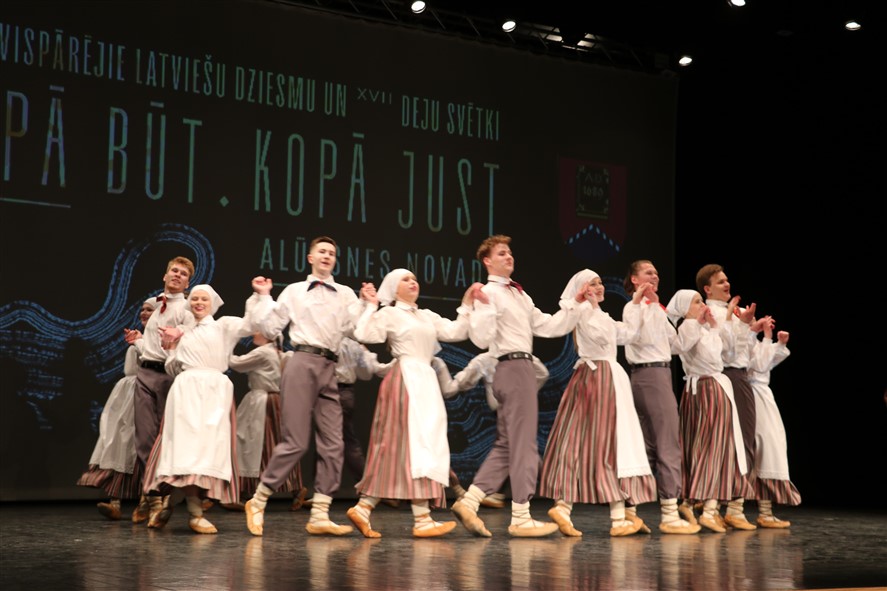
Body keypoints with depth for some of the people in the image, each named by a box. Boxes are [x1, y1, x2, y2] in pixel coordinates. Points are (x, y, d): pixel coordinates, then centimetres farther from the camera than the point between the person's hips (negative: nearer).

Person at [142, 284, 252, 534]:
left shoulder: (223, 326, 12)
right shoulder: (186, 334, 24)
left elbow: (251, 324, -5)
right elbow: (173, 369, 23)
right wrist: (172, 347, 8)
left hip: (214, 391, -2)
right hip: (187, 390, 2)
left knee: (209, 446, -9)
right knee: (187, 443, -13)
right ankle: (195, 513, -14)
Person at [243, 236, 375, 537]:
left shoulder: (346, 294, 17)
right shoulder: (294, 291, 13)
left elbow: (356, 328, 2)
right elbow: (268, 328, 11)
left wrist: (367, 303, -6)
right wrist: (262, 297, 4)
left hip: (329, 369, 4)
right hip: (303, 363, -4)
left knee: (332, 444, -1)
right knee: (295, 442, -9)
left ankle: (319, 516, 4)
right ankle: (257, 502, 5)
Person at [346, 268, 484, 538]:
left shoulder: (428, 316, 21)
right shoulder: (389, 314, 1)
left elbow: (455, 332, 11)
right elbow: (363, 334, -14)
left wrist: (466, 305, 6)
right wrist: (370, 306, -8)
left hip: (426, 382, 8)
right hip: (406, 379, -8)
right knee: (416, 444, -11)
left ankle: (363, 508, 7)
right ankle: (422, 519, -12)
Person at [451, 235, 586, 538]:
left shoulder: (519, 295, 21)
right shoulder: (489, 293, -7)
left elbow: (548, 326, 18)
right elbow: (481, 339, -18)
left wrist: (574, 303, 14)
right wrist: (484, 307, -28)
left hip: (520, 368, 10)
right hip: (514, 367, -10)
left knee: (506, 445, 10)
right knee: (523, 444, -5)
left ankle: (469, 501, 9)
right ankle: (520, 518, 1)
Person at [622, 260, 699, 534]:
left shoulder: (656, 308, 20)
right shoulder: (634, 307, -5)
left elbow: (674, 340, 18)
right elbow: (642, 337, -21)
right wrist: (649, 305, -21)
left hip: (661, 372, 10)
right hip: (650, 374, -10)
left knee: (649, 446, 8)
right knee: (668, 442, -12)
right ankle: (670, 513, -12)